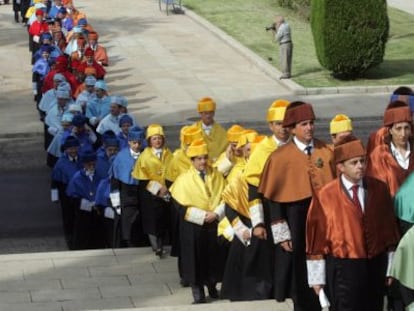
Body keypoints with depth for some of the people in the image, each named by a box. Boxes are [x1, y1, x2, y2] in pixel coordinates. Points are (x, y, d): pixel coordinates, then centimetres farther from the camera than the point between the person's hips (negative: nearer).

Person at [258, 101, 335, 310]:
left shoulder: (326, 152, 2)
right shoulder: (280, 157, -7)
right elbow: (272, 198, -5)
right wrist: (281, 234, -8)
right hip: (296, 223, -2)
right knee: (301, 274, 5)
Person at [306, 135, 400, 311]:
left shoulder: (379, 189, 2)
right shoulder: (325, 196, -9)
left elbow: (389, 230, 7)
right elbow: (316, 237, -5)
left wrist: (392, 269, 6)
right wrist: (317, 278, -4)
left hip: (376, 266, 4)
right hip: (343, 268, -4)